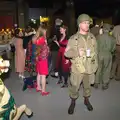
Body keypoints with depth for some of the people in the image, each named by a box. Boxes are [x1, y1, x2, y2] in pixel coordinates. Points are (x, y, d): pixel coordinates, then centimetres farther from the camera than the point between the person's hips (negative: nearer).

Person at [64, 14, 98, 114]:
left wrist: (95, 65, 8)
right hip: (77, 68, -3)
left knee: (87, 85, 19)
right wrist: (77, 52, -23)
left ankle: (86, 100, 43)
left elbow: (95, 52, 9)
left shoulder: (92, 37, 2)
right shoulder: (73, 38, -8)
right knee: (74, 86, 7)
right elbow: (67, 53, -8)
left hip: (89, 67, 3)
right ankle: (73, 102, 31)